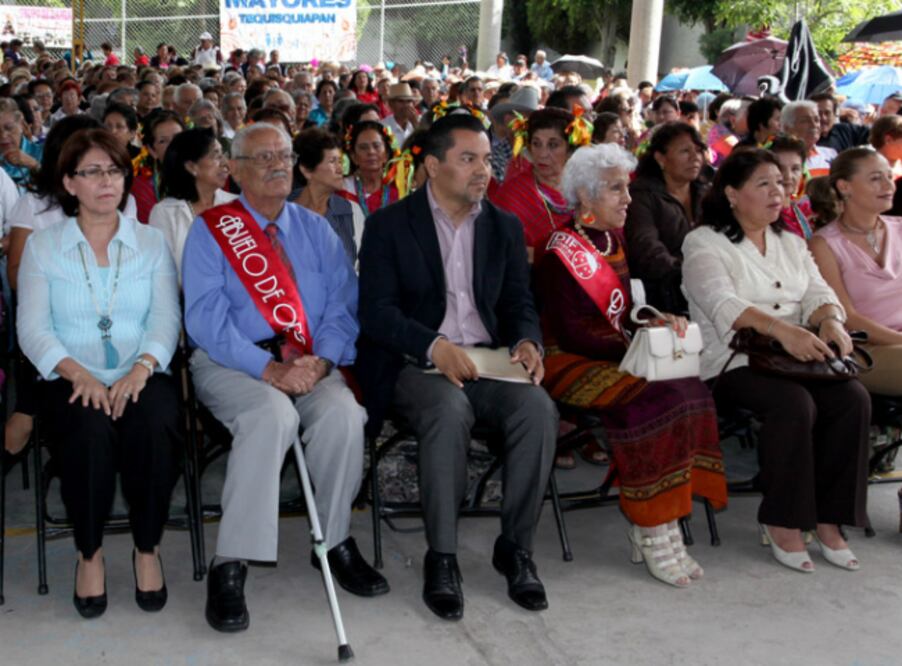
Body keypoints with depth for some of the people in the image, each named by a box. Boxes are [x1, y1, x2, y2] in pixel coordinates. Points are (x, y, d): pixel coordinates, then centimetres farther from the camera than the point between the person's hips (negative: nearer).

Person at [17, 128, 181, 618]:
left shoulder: (151, 243, 13)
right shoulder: (42, 247, 10)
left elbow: (166, 318, 1)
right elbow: (32, 328, 0)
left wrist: (142, 368, -19)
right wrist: (77, 373, -19)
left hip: (140, 378, 1)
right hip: (74, 381, 0)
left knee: (154, 428, -32)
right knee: (91, 432, -33)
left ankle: (147, 549, -10)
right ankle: (89, 553, -10)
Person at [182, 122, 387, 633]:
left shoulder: (316, 229, 14)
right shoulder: (210, 230, 3)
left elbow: (343, 304, 5)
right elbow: (206, 318, -8)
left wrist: (319, 361, -15)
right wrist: (269, 369, -21)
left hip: (311, 364, 3)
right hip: (231, 362, -3)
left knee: (344, 413, -28)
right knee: (273, 414, -35)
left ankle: (337, 541, -7)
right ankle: (231, 565, -27)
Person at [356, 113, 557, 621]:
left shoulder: (506, 227, 13)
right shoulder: (390, 225, 0)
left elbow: (520, 303, 14)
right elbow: (377, 311, -8)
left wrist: (527, 341, -10)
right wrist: (435, 346, -25)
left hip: (488, 361, 4)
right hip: (416, 362, -3)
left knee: (538, 408, -27)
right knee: (450, 409, -36)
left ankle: (517, 547, -11)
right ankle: (442, 556, -23)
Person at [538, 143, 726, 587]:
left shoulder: (614, 244, 15)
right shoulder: (562, 252, -9)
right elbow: (571, 334, -15)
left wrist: (657, 320, -3)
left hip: (613, 360, 7)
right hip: (571, 364, -7)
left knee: (692, 392, -18)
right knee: (658, 399, -29)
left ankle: (650, 525, -15)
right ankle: (654, 535, -19)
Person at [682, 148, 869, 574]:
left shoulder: (791, 243, 22)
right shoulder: (704, 243, 0)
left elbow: (818, 292, 10)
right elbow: (723, 304, -17)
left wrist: (830, 321, -15)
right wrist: (781, 330, -33)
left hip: (797, 358, 6)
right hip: (732, 362, -6)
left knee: (854, 398, -21)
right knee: (795, 403, -33)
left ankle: (828, 518, -12)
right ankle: (782, 522, -17)